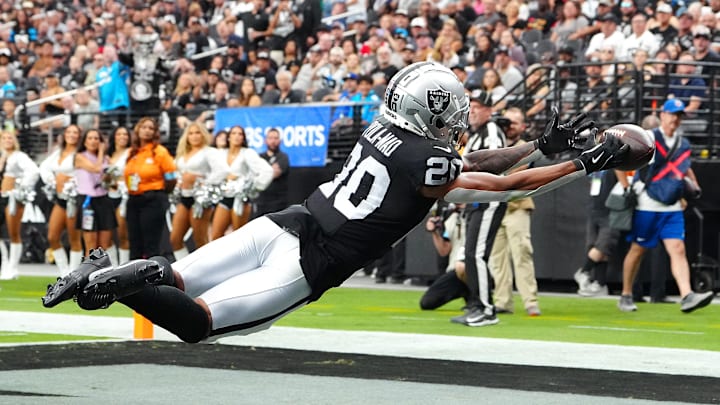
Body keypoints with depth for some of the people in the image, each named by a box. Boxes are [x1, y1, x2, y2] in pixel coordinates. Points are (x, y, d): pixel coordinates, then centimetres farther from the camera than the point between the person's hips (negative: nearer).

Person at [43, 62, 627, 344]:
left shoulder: (383, 130, 14)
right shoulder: (426, 164, -10)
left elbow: (463, 162, 24)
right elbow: (503, 186, -5)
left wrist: (542, 145, 23)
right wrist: (585, 165, 2)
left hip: (282, 224, 7)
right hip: (305, 264, -7)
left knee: (174, 282, 10)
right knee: (197, 321, -6)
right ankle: (118, 285, -23)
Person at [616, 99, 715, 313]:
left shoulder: (683, 145, 12)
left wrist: (694, 185, 12)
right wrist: (626, 188, -14)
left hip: (672, 209, 5)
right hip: (647, 206, -5)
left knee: (678, 249, -9)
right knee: (637, 250, 5)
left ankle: (687, 296, -21)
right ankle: (626, 296, 19)